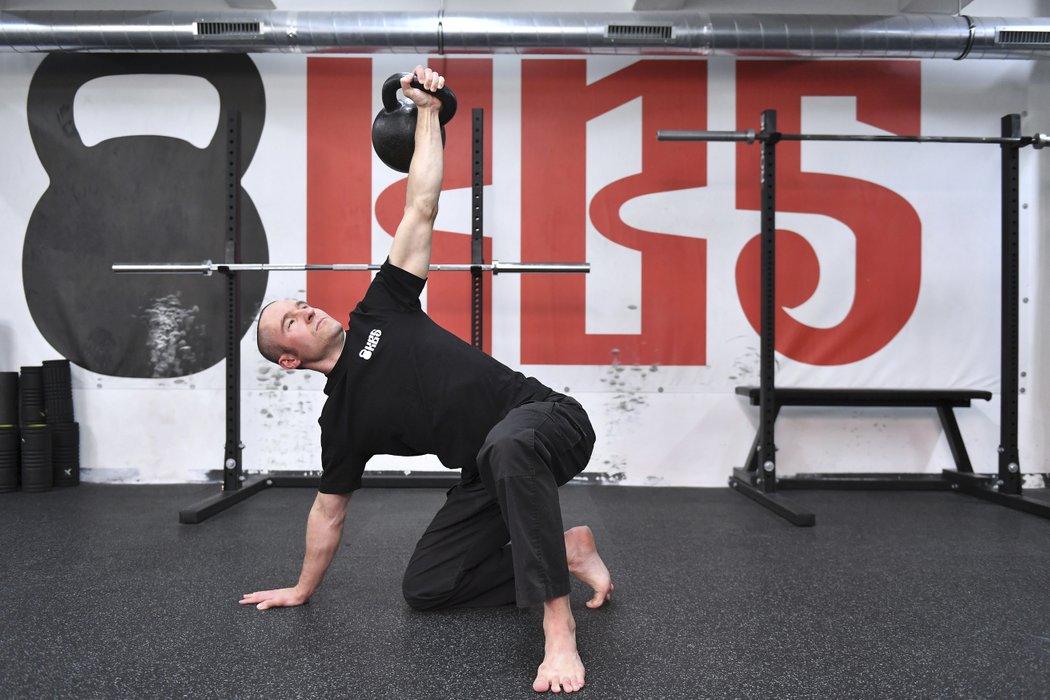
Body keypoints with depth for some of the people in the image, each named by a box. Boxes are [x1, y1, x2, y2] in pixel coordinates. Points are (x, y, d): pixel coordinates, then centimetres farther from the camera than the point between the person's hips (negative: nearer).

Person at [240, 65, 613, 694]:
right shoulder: (342, 416, 11)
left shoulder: (381, 311, 6)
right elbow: (330, 508, 22)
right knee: (424, 589, -1)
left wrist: (427, 111, 0)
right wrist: (302, 590, 28)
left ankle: (559, 626, -34)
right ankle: (565, 551, 8)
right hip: (491, 475, 5)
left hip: (548, 420, -5)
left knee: (506, 445, -42)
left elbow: (421, 209, 3)